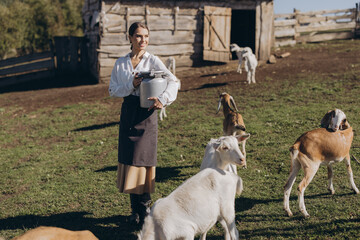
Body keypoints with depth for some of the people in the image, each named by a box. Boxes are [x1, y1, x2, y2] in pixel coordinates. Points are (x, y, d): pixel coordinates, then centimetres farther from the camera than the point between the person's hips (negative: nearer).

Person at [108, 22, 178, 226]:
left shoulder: (153, 61, -2)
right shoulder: (121, 63, 8)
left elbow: (172, 81, -14)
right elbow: (113, 90, 4)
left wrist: (163, 99, -31)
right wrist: (131, 85, -13)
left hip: (146, 112, -4)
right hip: (128, 112, 4)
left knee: (143, 160, -5)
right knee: (129, 159, 6)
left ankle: (144, 209, 8)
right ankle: (136, 210, 19)